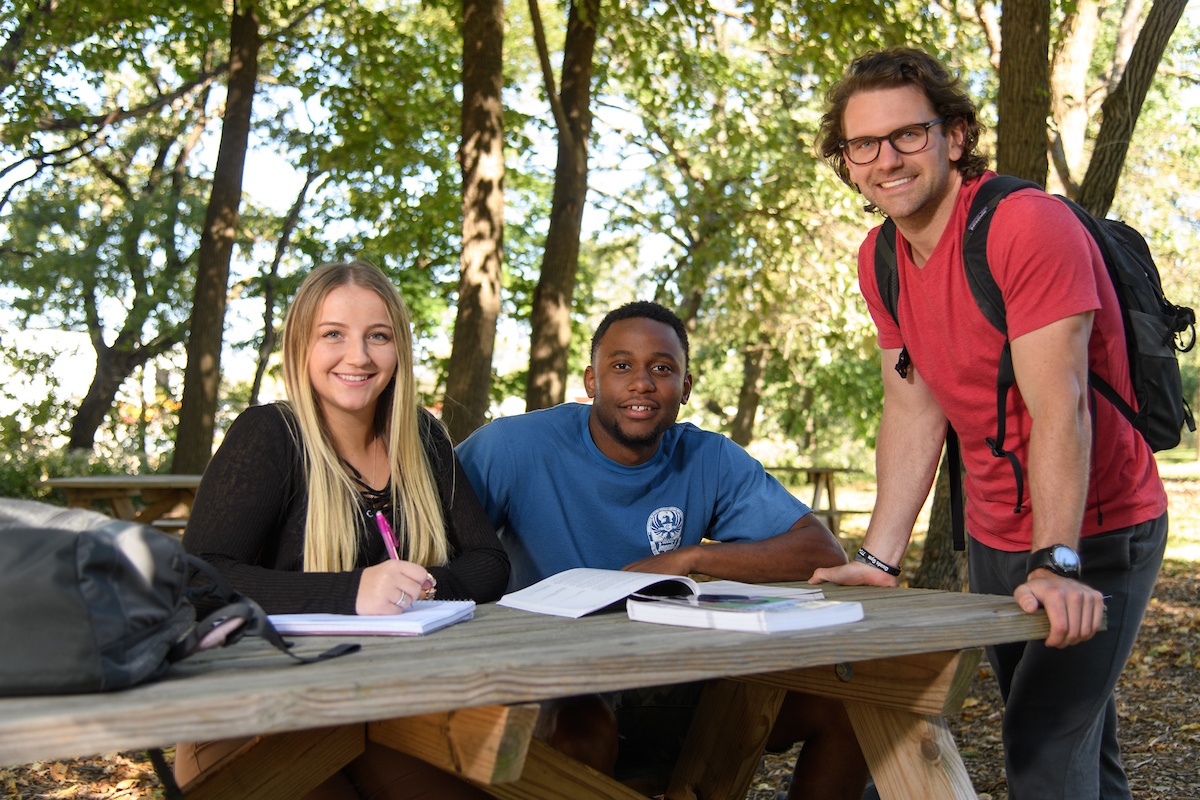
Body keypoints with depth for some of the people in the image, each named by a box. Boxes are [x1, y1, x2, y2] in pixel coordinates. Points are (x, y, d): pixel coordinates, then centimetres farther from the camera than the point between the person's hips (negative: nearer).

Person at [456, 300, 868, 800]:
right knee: (580, 729, -39)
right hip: (553, 696, -4)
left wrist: (688, 560, -18)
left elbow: (824, 552, -7)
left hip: (676, 689, 4)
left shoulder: (711, 462, -2)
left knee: (845, 697, -9)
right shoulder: (515, 447, -10)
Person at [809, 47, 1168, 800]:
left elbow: (1060, 407, -26)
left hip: (1095, 535, -7)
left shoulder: (1028, 225, -21)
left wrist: (1056, 563, -32)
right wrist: (878, 557, -4)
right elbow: (913, 410, 3)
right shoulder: (879, 259, 3)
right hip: (995, 538, 7)